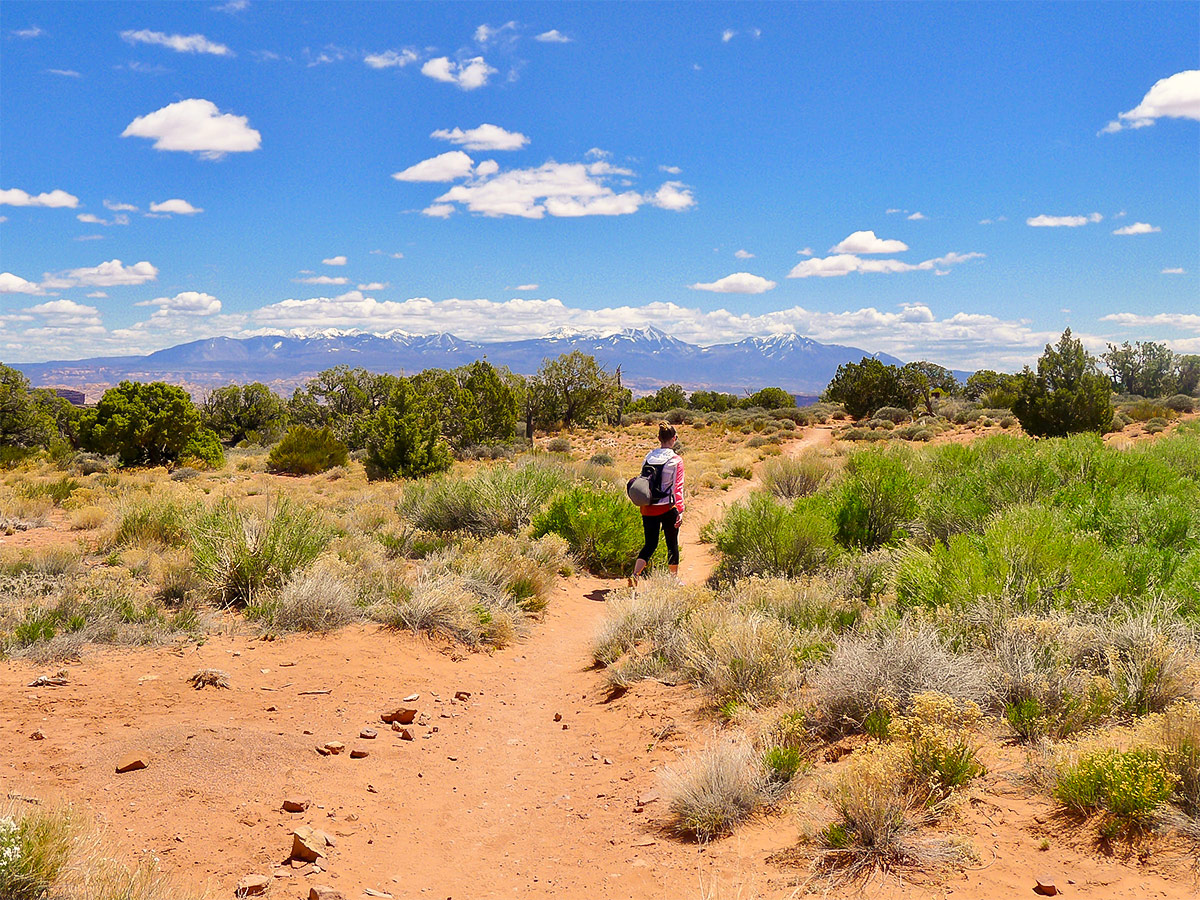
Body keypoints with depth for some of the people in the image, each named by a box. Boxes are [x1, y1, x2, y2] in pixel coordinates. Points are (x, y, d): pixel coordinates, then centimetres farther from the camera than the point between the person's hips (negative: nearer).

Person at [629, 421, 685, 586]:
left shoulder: (648, 457, 4)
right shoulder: (676, 460, -9)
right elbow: (678, 487, -14)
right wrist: (680, 510, -14)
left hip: (648, 508, 4)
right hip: (667, 509, -4)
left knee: (650, 544, 11)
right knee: (672, 544, 14)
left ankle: (635, 575, -9)